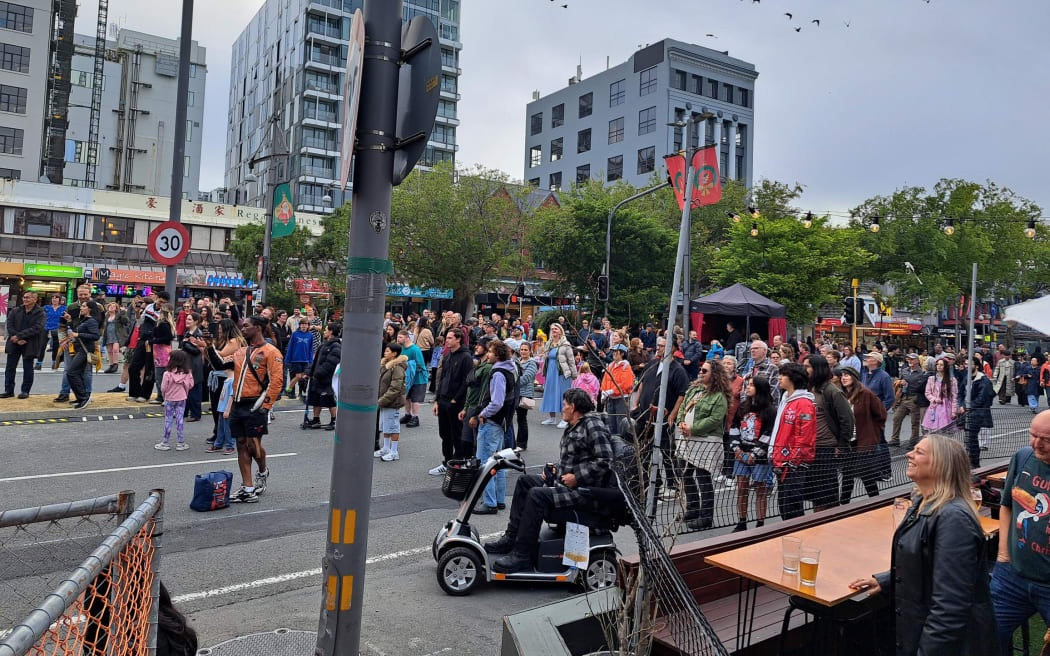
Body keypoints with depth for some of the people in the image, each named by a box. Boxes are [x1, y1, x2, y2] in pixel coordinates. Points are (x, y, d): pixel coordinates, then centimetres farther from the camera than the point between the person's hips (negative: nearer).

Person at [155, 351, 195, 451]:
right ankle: (180, 443, 11)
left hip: (169, 399, -2)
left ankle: (165, 443, 15)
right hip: (182, 399, 2)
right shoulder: (187, 373, -11)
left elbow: (163, 388, -13)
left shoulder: (167, 374, -18)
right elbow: (190, 385, -3)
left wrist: (164, 396, 7)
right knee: (179, 420, 9)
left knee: (168, 420, 8)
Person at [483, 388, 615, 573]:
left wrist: (576, 478, -21)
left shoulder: (593, 426, -15)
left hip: (584, 491, -11)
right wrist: (555, 469, 8)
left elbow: (604, 462, -22)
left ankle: (522, 554, -18)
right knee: (524, 480, 9)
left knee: (536, 495, -26)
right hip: (563, 481, 11)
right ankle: (511, 538, 8)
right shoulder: (573, 427, 16)